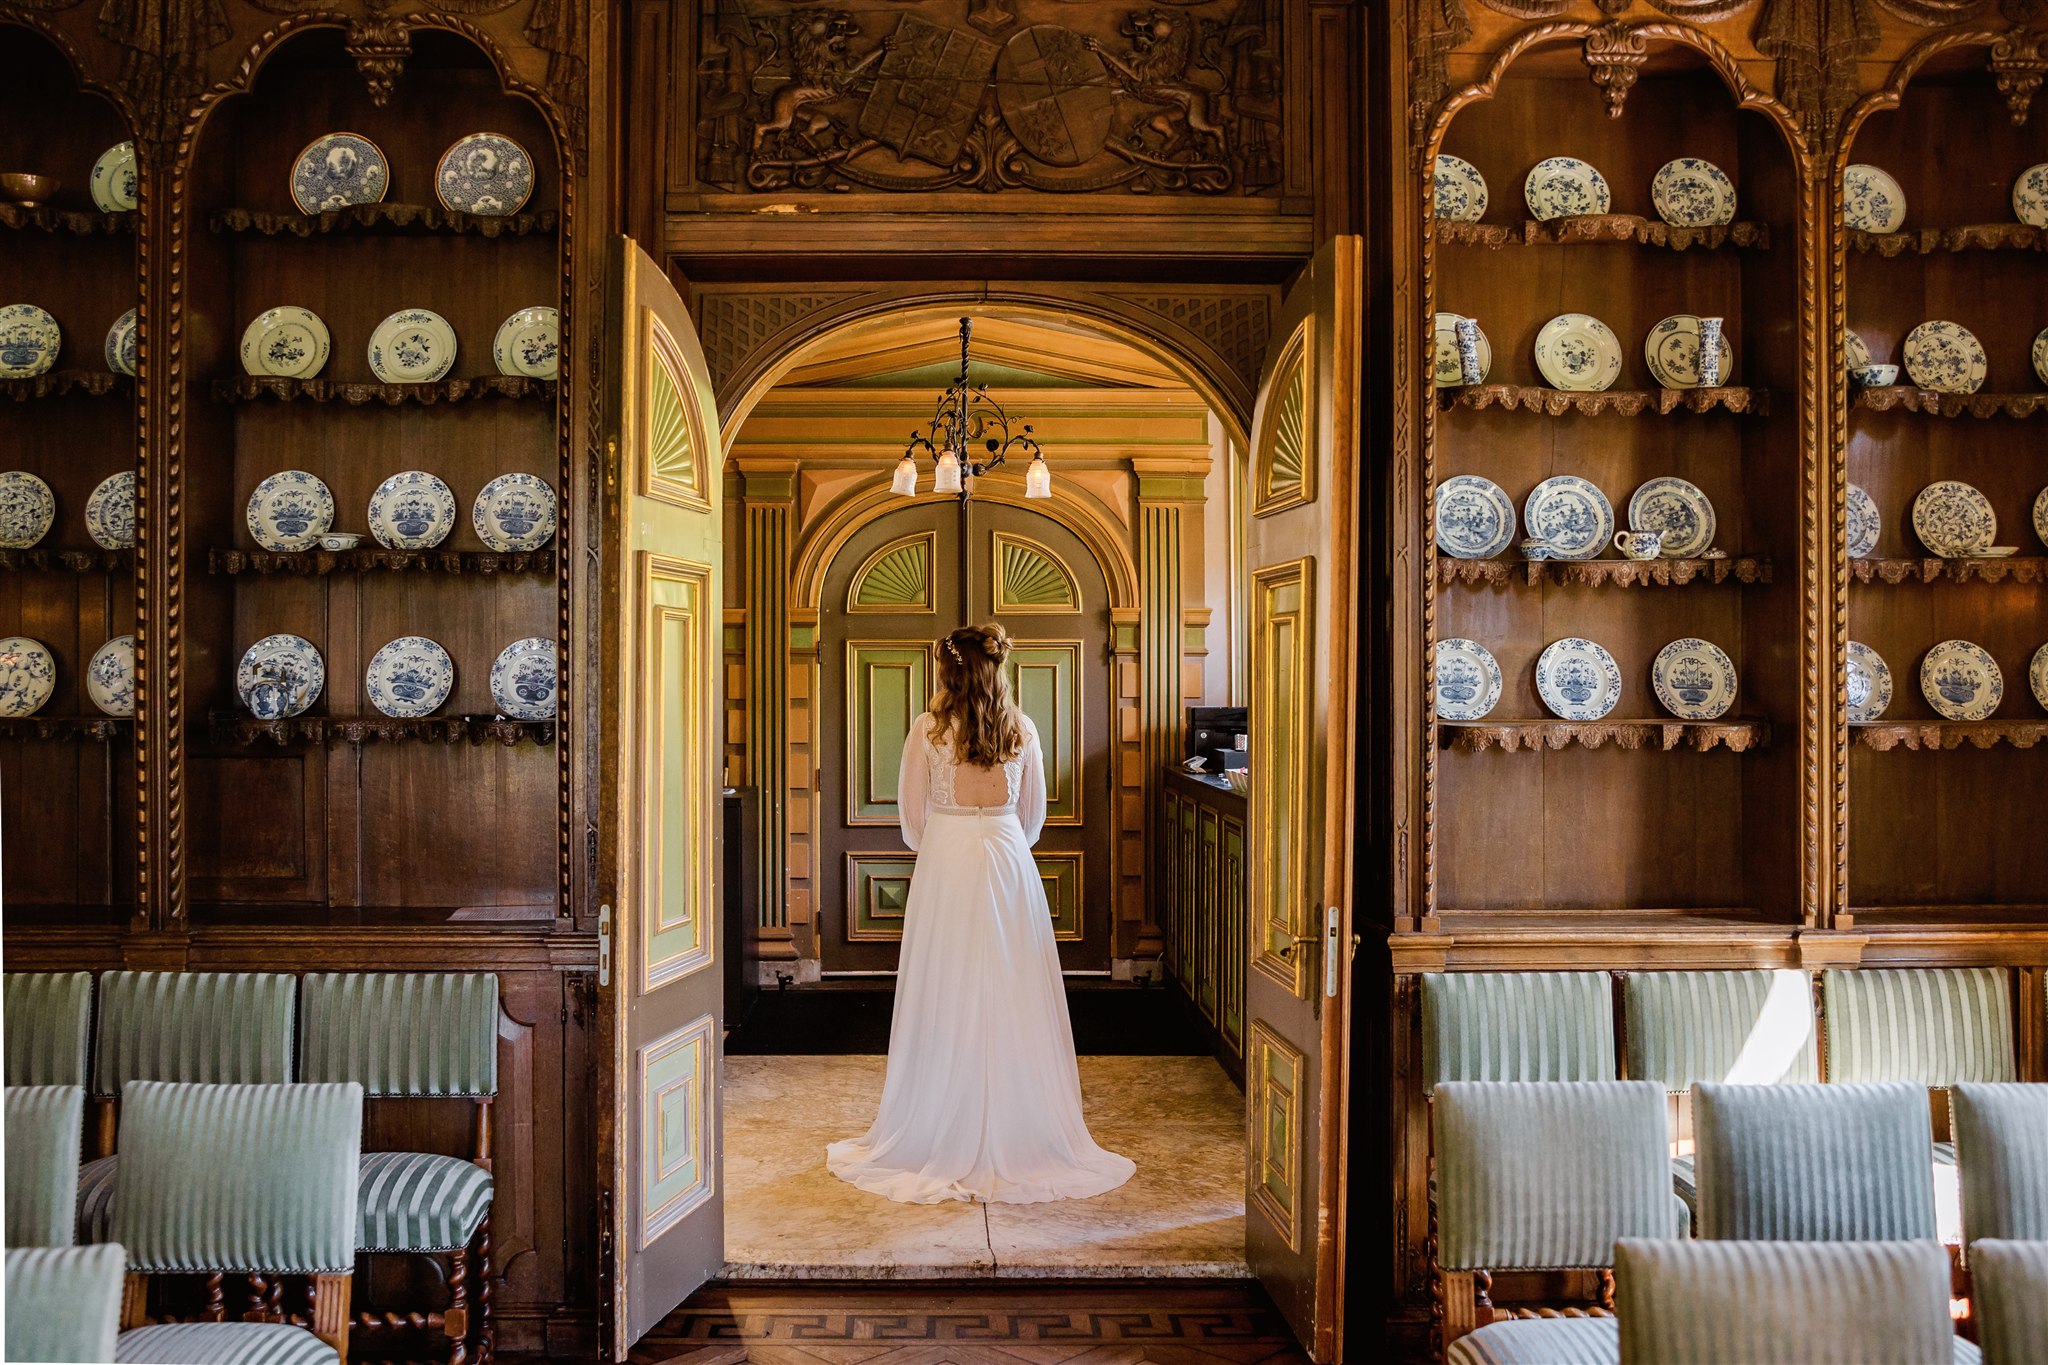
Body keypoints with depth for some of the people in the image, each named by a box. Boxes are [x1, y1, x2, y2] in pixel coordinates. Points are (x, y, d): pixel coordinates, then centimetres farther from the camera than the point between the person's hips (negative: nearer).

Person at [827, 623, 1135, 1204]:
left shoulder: (929, 728, -5)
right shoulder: (1023, 730, 2)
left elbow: (910, 811, 2)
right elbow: (1034, 813, 10)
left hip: (944, 867, -2)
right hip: (1010, 864, 2)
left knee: (946, 1000, 5)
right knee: (1012, 1000, 7)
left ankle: (942, 1139, 13)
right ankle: (1019, 1133, 14)